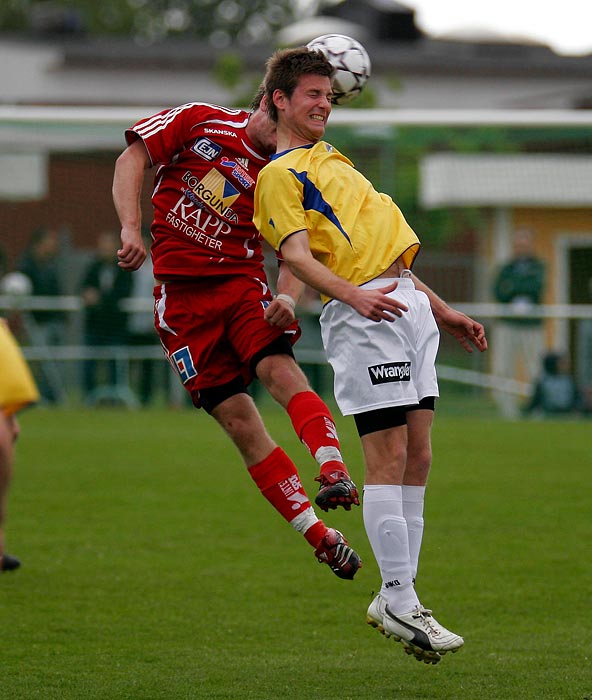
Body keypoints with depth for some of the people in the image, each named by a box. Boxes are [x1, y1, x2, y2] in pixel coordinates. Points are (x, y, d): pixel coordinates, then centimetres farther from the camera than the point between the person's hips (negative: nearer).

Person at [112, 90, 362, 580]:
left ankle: (334, 471, -44)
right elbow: (133, 159, 2)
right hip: (180, 295, -1)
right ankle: (317, 535, -7)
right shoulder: (199, 121, 1)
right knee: (236, 417, -8)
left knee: (280, 368, -29)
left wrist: (286, 298, -22)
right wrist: (131, 228, -12)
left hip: (242, 282, 1)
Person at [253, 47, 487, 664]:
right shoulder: (278, 174, 1)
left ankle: (398, 596, 9)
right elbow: (296, 253, -13)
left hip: (409, 306, 9)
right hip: (361, 316, -9)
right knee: (389, 457, -11)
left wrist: (443, 311, 30)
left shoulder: (329, 161, 28)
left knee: (417, 457, 5)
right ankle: (398, 602, -11)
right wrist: (352, 294, -30)